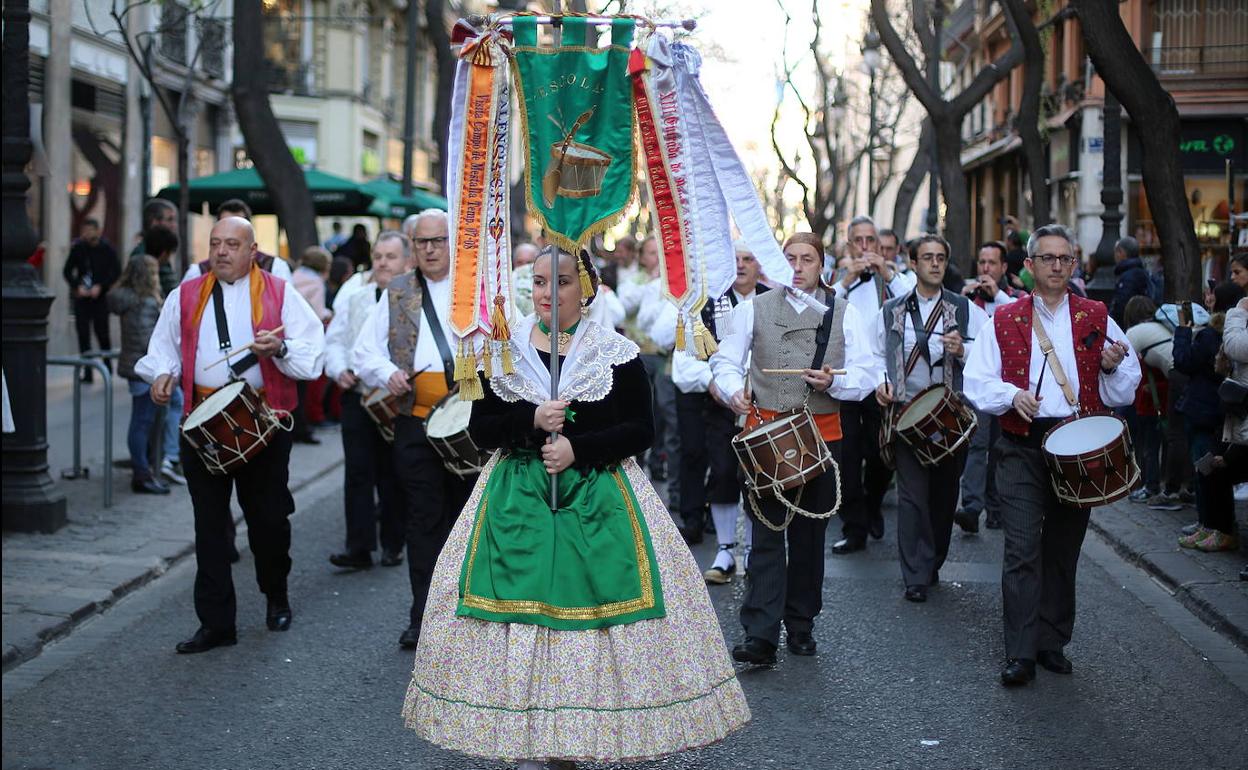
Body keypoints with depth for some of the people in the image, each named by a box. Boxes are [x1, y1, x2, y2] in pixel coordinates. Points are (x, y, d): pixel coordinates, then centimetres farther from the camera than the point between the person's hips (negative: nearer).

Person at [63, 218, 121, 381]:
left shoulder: (108, 249, -2)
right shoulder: (78, 248, 3)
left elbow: (117, 272, -3)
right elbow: (67, 271, 8)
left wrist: (100, 287, -12)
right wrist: (77, 287, -7)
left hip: (100, 297, -2)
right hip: (81, 297, 2)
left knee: (102, 332, -2)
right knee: (83, 334, -1)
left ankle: (107, 366, 21)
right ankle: (87, 372, 3)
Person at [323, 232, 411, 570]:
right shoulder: (354, 293, 8)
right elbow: (334, 338, 13)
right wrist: (339, 370, -4)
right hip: (357, 395, 3)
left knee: (393, 475, 8)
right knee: (358, 472, -1)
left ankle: (393, 545, 19)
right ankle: (359, 546, 1)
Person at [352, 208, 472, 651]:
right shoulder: (396, 294, 13)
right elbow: (365, 353, 11)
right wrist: (388, 374, -8)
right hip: (415, 423, 1)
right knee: (423, 522, 4)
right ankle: (424, 618, 10)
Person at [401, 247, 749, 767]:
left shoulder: (618, 354, 0)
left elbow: (641, 430, -2)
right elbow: (481, 429, 5)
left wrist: (578, 447, -14)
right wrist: (532, 421, -12)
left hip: (599, 501, -1)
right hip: (517, 499, 2)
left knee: (592, 607, -6)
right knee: (522, 611, -2)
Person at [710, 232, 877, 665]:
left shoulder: (844, 314, 8)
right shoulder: (754, 309, 7)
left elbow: (866, 373, 3)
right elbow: (725, 360, 6)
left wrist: (833, 382, -17)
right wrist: (734, 388, -15)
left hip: (821, 435, 2)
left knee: (810, 534, 11)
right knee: (766, 533, -7)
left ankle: (800, 626, 25)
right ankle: (760, 636, -10)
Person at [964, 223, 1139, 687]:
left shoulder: (1097, 318, 8)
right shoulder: (1004, 320, 6)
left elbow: (1124, 391, 7)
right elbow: (976, 382, 2)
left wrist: (1113, 367, -14)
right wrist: (1012, 394, -16)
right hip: (1023, 446, -2)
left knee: (1064, 549, 10)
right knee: (1023, 550, -10)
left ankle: (1053, 642, 22)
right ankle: (1020, 653, -6)